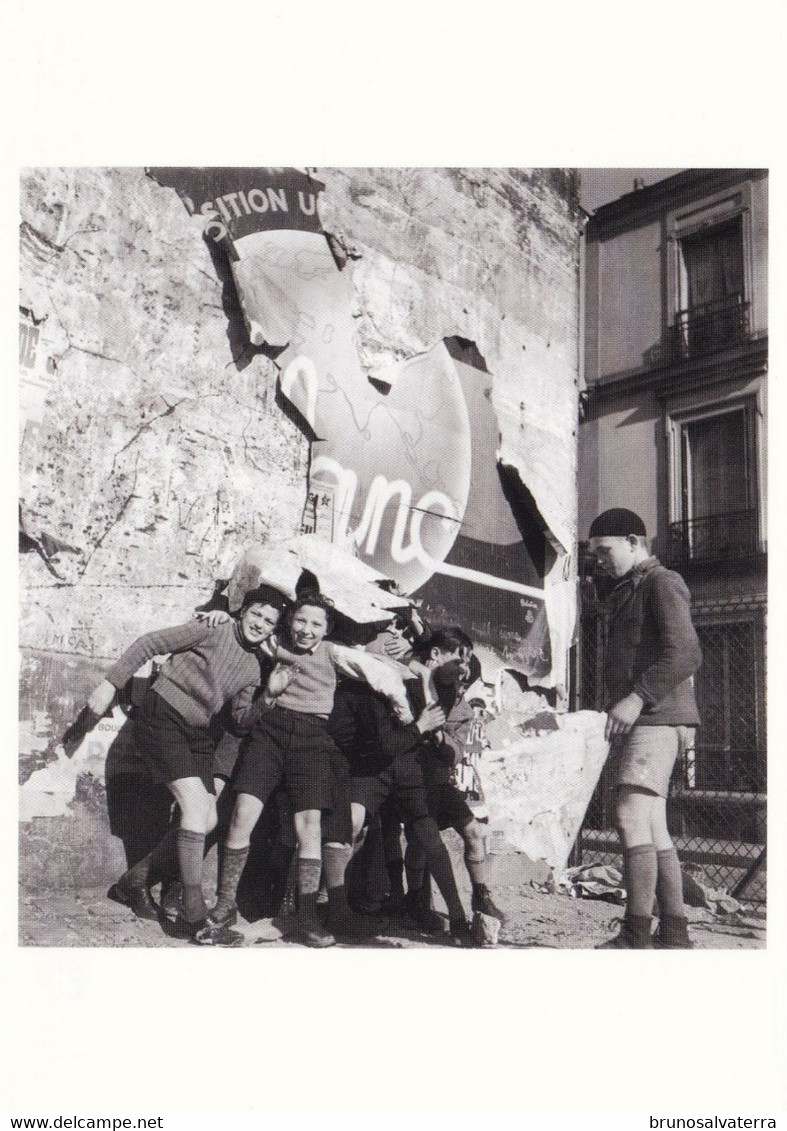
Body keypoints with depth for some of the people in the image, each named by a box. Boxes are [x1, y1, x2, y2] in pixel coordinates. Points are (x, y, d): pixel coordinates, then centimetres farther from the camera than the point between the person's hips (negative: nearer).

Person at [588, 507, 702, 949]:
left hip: (656, 718, -10)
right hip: (634, 721, 10)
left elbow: (686, 653, -18)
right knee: (653, 827, 7)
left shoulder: (662, 582, -4)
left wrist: (638, 698, -23)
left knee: (633, 817, -15)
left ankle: (637, 934, -13)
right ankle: (674, 932, 11)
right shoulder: (623, 594, 25)